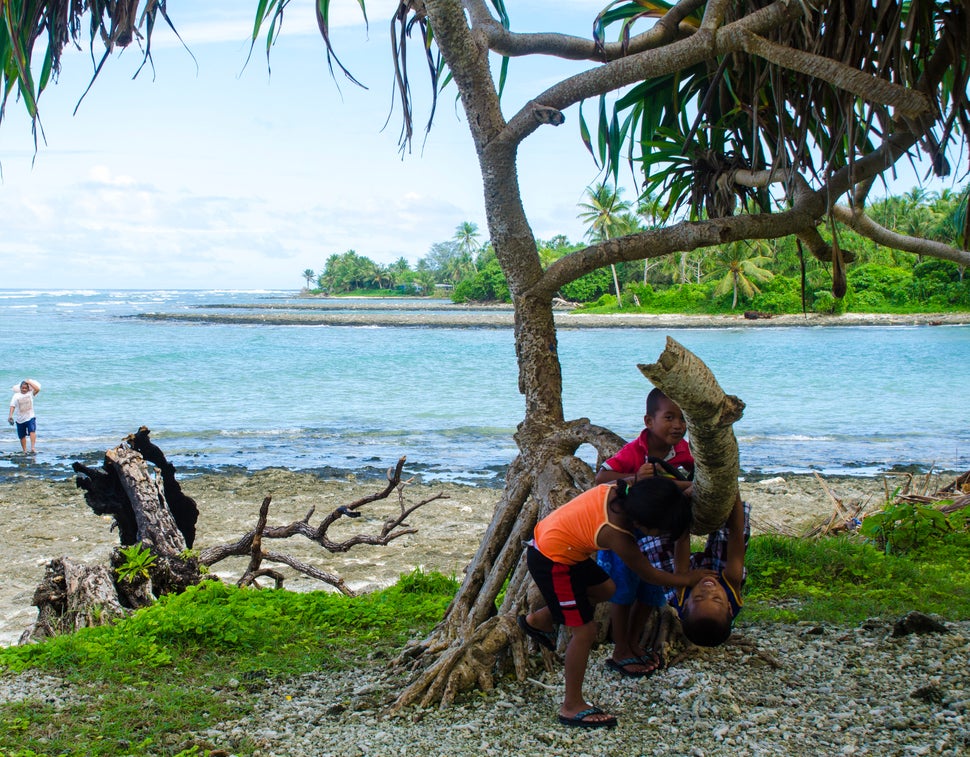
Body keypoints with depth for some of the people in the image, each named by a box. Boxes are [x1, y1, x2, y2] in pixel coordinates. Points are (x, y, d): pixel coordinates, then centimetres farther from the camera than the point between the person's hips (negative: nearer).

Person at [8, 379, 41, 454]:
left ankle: (32, 448, -36)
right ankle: (25, 451, 22)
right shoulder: (16, 396, -1)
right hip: (19, 419, 1)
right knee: (22, 436, 9)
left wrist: (29, 382, -9)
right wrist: (10, 415, -18)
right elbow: (12, 406, -7)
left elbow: (37, 389, -14)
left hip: (30, 417, -1)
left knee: (32, 431, -25)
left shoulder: (30, 393, 1)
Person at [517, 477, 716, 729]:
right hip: (551, 563, -9)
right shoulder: (617, 536, -29)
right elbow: (648, 574, -11)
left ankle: (538, 620, 33)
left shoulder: (617, 489, -13)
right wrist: (687, 579, 2)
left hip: (545, 534, 9)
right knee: (584, 629, -5)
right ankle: (572, 707, 4)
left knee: (604, 589, 23)